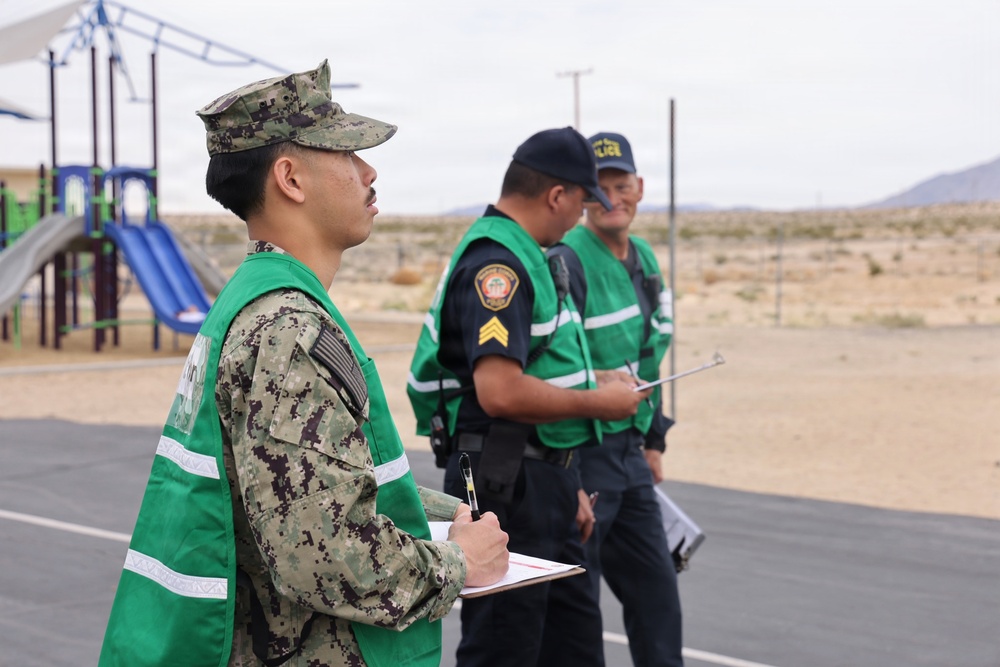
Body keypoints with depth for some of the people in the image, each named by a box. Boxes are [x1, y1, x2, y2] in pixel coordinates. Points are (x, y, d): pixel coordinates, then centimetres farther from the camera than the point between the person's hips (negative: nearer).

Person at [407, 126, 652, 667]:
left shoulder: (525, 257, 15)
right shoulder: (496, 263, -18)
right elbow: (501, 393, -28)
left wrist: (565, 486, 20)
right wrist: (599, 402, -15)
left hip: (540, 482, 10)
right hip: (504, 485, -10)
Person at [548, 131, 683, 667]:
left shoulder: (644, 260, 12)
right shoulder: (568, 264, -16)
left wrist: (654, 439, 20)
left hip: (629, 451, 8)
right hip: (582, 454, -8)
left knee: (655, 590, 15)